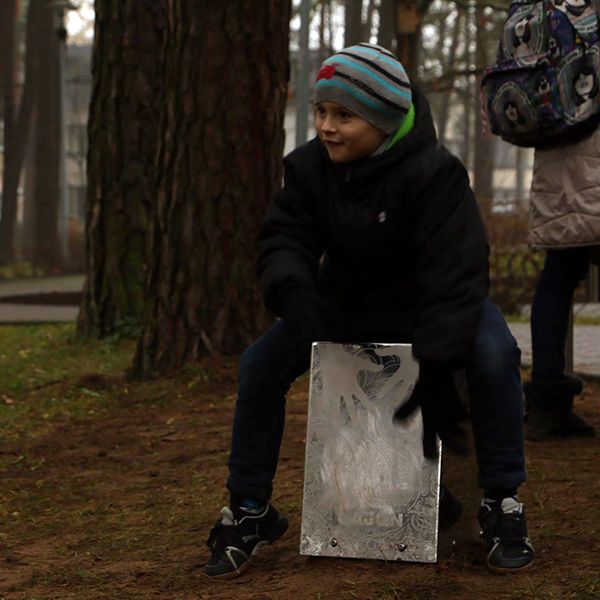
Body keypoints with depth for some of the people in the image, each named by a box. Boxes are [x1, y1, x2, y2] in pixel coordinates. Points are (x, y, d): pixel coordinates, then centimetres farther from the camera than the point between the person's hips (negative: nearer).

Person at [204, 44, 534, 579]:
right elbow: (283, 238, -14)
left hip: (423, 303, -4)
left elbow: (455, 272, -31)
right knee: (260, 365, -14)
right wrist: (292, 292, -40)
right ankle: (249, 512, 3)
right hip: (344, 303, 4)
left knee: (494, 355, -32)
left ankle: (502, 505, -16)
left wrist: (436, 369, -38)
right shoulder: (309, 167, -13)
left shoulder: (432, 171, -27)